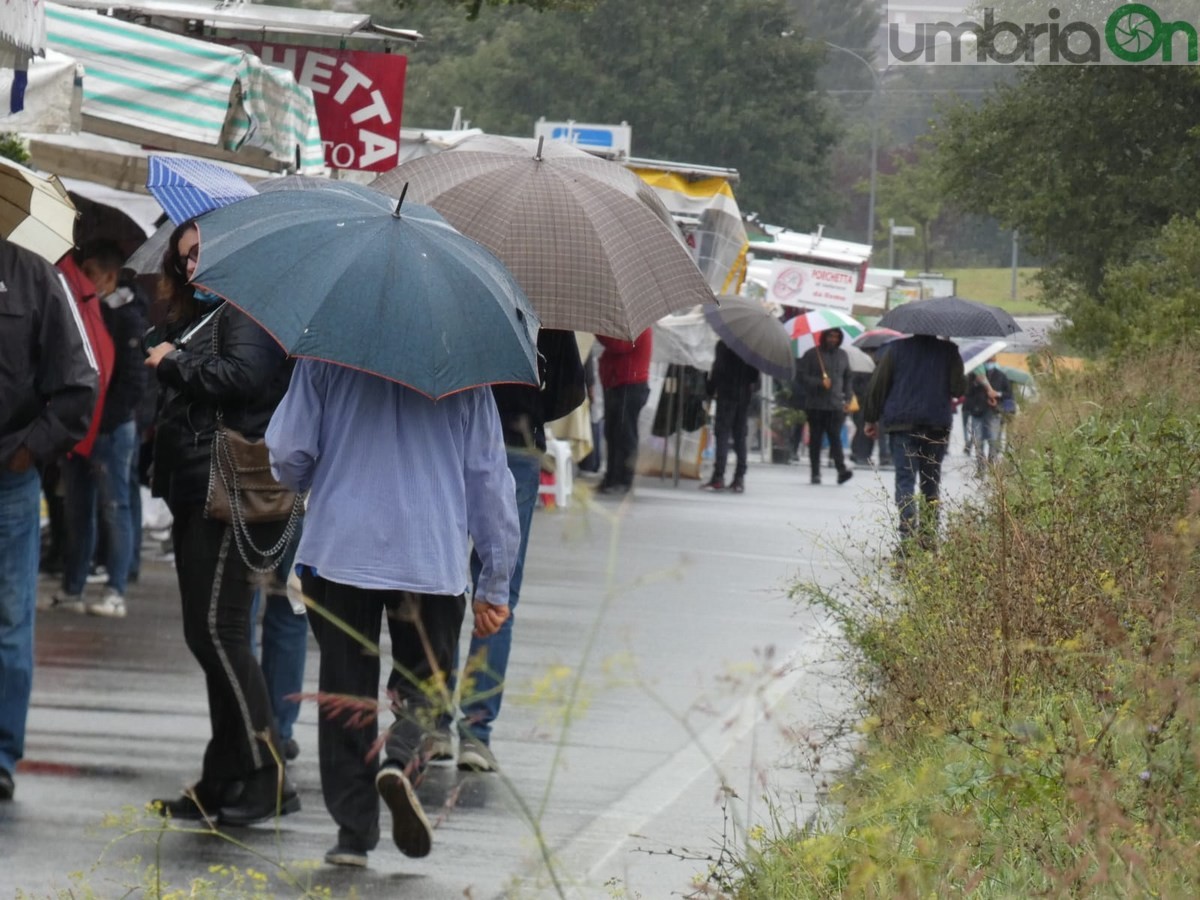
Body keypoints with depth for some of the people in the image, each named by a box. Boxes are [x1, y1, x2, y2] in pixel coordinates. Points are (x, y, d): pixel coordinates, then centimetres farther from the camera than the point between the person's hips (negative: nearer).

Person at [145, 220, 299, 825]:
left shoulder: (246, 311, -6)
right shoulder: (197, 320, 22)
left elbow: (242, 376, -22)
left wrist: (174, 362, -11)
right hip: (196, 496, 10)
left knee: (217, 629, -14)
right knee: (206, 634, 9)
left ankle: (265, 776, -13)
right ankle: (225, 782, 13)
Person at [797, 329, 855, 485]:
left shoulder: (842, 355, 15)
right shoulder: (812, 354, 2)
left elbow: (847, 378, 22)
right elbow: (800, 374, -4)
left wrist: (848, 398, 11)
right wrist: (819, 383, -15)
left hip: (836, 404, 1)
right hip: (815, 405, -1)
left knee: (835, 437, -11)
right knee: (816, 439, 3)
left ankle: (842, 470, -23)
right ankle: (815, 473, 8)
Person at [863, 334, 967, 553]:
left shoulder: (897, 348, 1)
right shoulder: (948, 351, 1)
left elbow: (878, 385, 3)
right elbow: (959, 388, -1)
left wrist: (871, 419, 13)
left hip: (901, 422, -1)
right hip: (937, 425, 2)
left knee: (905, 478, -6)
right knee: (931, 480, 14)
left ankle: (908, 535, -24)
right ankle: (928, 537, 16)